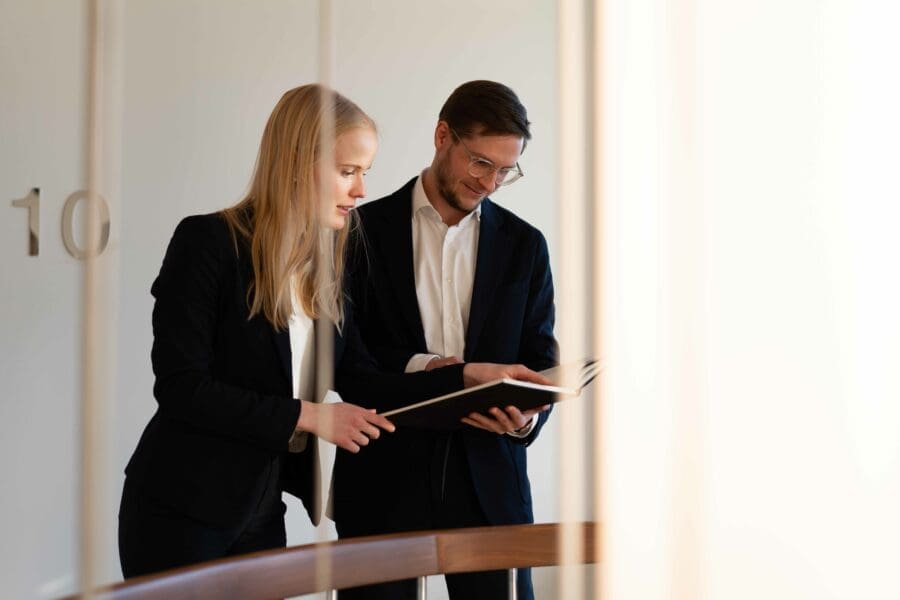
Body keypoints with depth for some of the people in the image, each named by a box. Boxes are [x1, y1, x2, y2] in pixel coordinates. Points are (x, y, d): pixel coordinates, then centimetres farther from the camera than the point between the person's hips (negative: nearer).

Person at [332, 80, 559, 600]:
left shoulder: (524, 245, 8)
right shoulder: (365, 230, 1)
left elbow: (540, 362, 7)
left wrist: (526, 417, -14)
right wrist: (415, 369, -17)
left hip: (487, 482, 2)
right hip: (385, 478, -1)